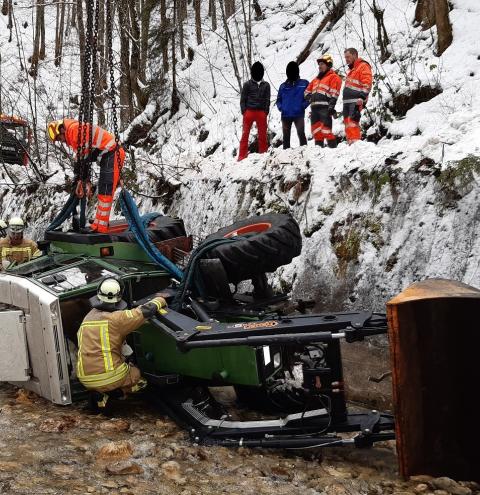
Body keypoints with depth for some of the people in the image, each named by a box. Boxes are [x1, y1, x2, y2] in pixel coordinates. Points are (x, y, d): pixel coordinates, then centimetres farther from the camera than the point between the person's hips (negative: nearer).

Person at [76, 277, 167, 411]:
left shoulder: (87, 318, 11)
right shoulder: (117, 318, -9)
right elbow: (145, 311, -12)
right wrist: (159, 301, 9)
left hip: (85, 379, 5)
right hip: (111, 377, -5)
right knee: (140, 379, 24)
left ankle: (101, 394, 8)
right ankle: (113, 394, 0)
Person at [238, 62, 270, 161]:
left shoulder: (266, 85, 12)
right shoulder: (247, 84, 7)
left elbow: (267, 100, 10)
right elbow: (243, 99, 5)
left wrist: (266, 112, -1)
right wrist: (244, 111, -5)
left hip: (261, 112, 2)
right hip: (249, 111, -2)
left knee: (262, 134, 4)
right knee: (245, 134, -3)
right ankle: (242, 156, -2)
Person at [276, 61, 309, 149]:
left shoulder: (304, 83, 5)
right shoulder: (283, 86, 14)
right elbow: (279, 99, 20)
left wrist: (303, 105, -10)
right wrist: (280, 107, 2)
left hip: (299, 114, -3)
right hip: (285, 115, 4)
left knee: (301, 134, -13)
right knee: (286, 136, 7)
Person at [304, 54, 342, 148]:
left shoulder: (333, 77, 2)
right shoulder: (316, 79, 26)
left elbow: (334, 94, -9)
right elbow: (307, 91, 33)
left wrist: (331, 106, -20)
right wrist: (310, 98, 12)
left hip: (325, 107, -8)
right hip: (314, 107, 8)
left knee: (326, 129, -16)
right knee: (316, 130, 8)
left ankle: (333, 147, -14)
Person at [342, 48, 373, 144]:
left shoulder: (363, 66, -4)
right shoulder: (352, 70, 26)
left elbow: (366, 85, -14)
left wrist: (361, 99, -23)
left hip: (356, 101, -10)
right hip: (347, 101, 10)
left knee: (352, 122, -20)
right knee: (347, 123, 9)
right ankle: (350, 143, 13)